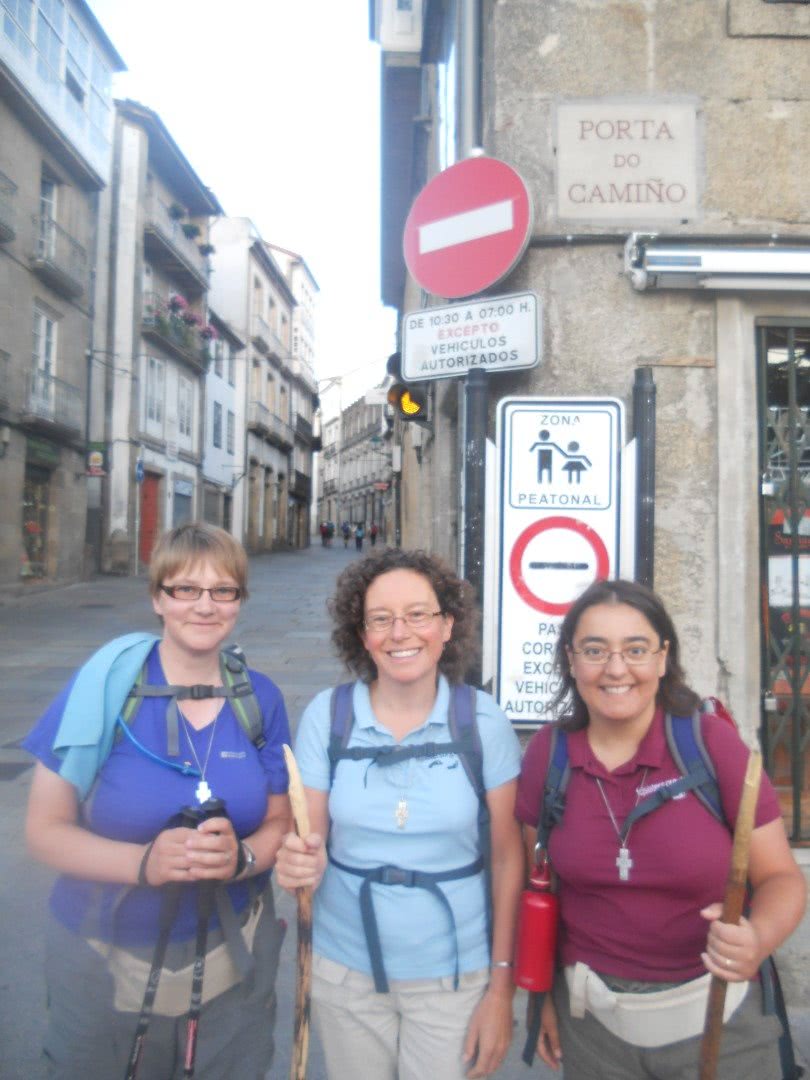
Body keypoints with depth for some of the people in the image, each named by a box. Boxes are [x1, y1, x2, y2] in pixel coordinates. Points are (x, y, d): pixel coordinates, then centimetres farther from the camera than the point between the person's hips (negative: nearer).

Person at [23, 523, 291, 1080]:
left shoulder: (261, 699, -5)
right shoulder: (105, 686, -14)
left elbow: (279, 822, 2)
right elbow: (45, 828, -11)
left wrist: (241, 857, -21)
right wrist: (144, 862, -27)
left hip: (231, 961, 2)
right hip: (106, 964, -2)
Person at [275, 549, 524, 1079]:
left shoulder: (483, 719, -11)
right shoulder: (326, 714, -9)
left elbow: (508, 857, -5)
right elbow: (308, 840, -2)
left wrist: (501, 987, -4)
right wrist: (300, 863, -24)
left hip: (454, 976, -1)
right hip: (346, 971, 1)